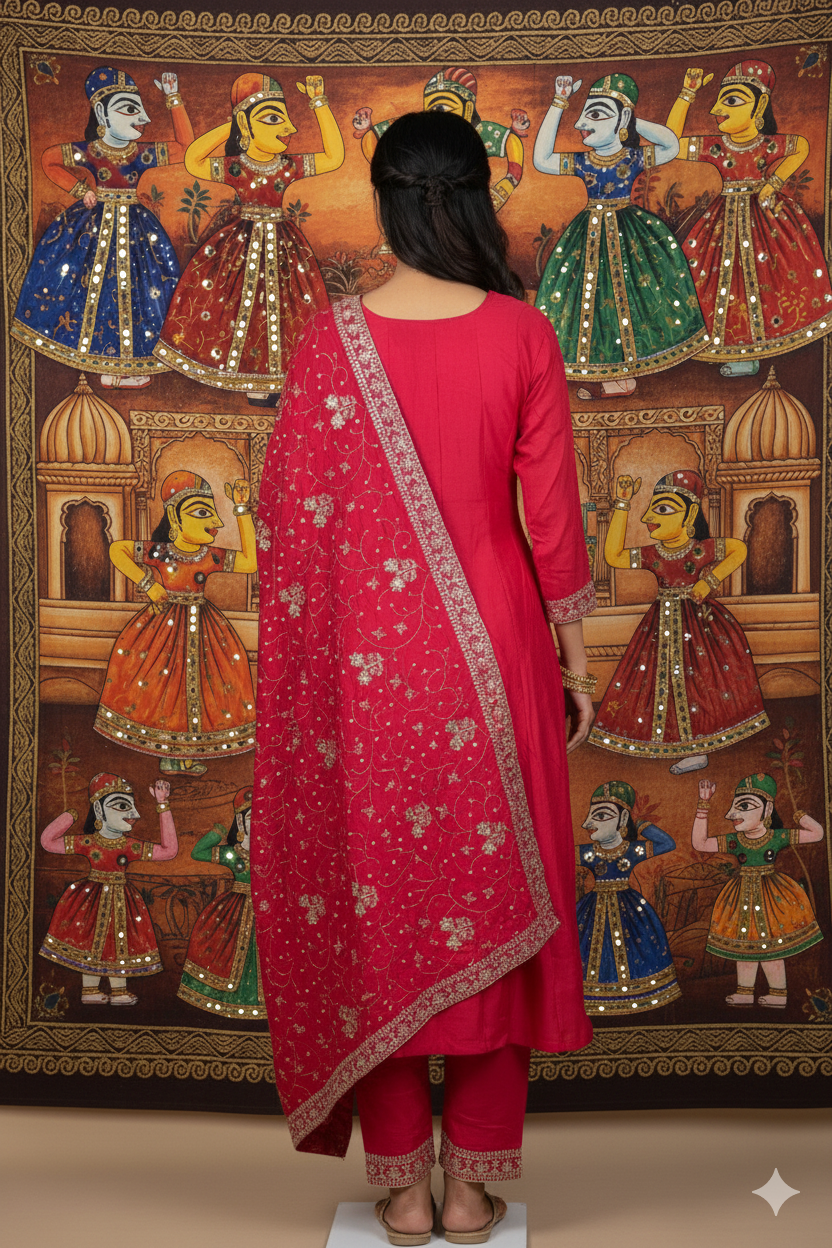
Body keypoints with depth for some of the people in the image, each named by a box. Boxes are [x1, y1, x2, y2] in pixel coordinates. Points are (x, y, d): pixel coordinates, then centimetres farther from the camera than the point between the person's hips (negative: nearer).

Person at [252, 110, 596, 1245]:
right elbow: (553, 512, -4)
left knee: (374, 903, 11)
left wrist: (298, 669, 8)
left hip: (365, 658, 0)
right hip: (492, 651, 0)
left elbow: (288, 518, -3)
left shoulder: (332, 340, -4)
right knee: (490, 898, 12)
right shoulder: (523, 334, -5)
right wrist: (575, 657, 7)